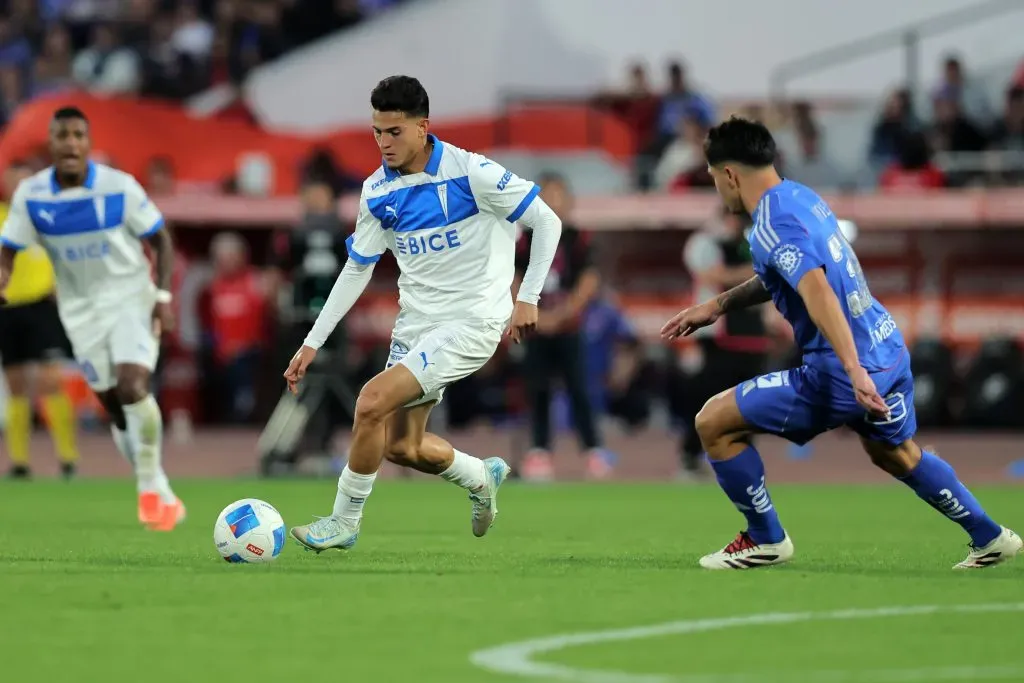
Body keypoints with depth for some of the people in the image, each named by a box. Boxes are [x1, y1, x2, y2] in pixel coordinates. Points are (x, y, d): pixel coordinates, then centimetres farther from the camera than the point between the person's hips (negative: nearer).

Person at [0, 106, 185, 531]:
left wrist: (163, 295, -13)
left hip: (132, 297, -3)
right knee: (116, 407, 4)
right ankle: (162, 496, 17)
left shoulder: (120, 187, -13)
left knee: (133, 388, -23)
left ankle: (150, 487, -12)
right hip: (81, 310, 3)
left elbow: (160, 240, -3)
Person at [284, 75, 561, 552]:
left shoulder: (470, 172, -16)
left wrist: (528, 297, -14)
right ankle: (482, 478, 39)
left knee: (373, 401, -21)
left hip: (471, 321, -7)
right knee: (402, 447, 9)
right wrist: (313, 343, 8)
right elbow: (357, 269, 11)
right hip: (415, 324, 7)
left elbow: (547, 222, -9)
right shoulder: (377, 191, 2)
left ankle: (343, 522, -5)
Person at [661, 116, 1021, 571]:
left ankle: (765, 540, 12)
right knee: (896, 453, 35)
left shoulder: (771, 226, -17)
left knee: (715, 423, 0)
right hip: (890, 349, 9)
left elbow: (818, 291, -31)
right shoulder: (801, 197, 11)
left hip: (842, 375, -9)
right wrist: (718, 305, 28)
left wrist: (855, 371, -37)